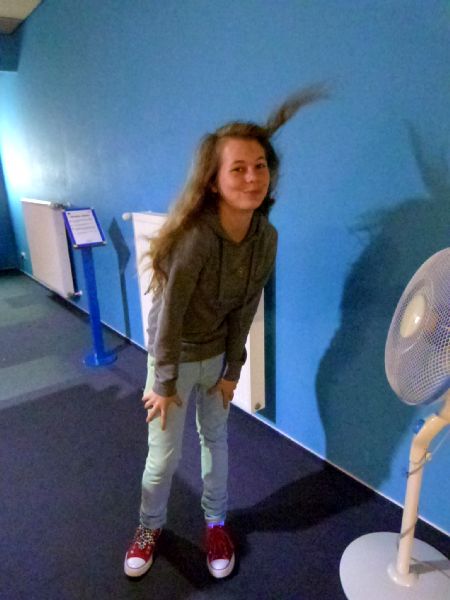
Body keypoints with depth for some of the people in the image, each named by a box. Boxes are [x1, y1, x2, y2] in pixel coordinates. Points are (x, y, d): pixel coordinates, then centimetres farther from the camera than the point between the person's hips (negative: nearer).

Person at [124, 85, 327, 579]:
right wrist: (164, 384, -12)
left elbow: (244, 311, -6)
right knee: (164, 456, 10)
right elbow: (169, 314, -22)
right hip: (175, 356, -4)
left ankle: (215, 522, 45)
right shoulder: (194, 237, -31)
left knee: (215, 439, 20)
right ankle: (150, 527, 41)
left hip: (219, 355, 4)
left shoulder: (266, 237, -14)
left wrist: (232, 371, 0)